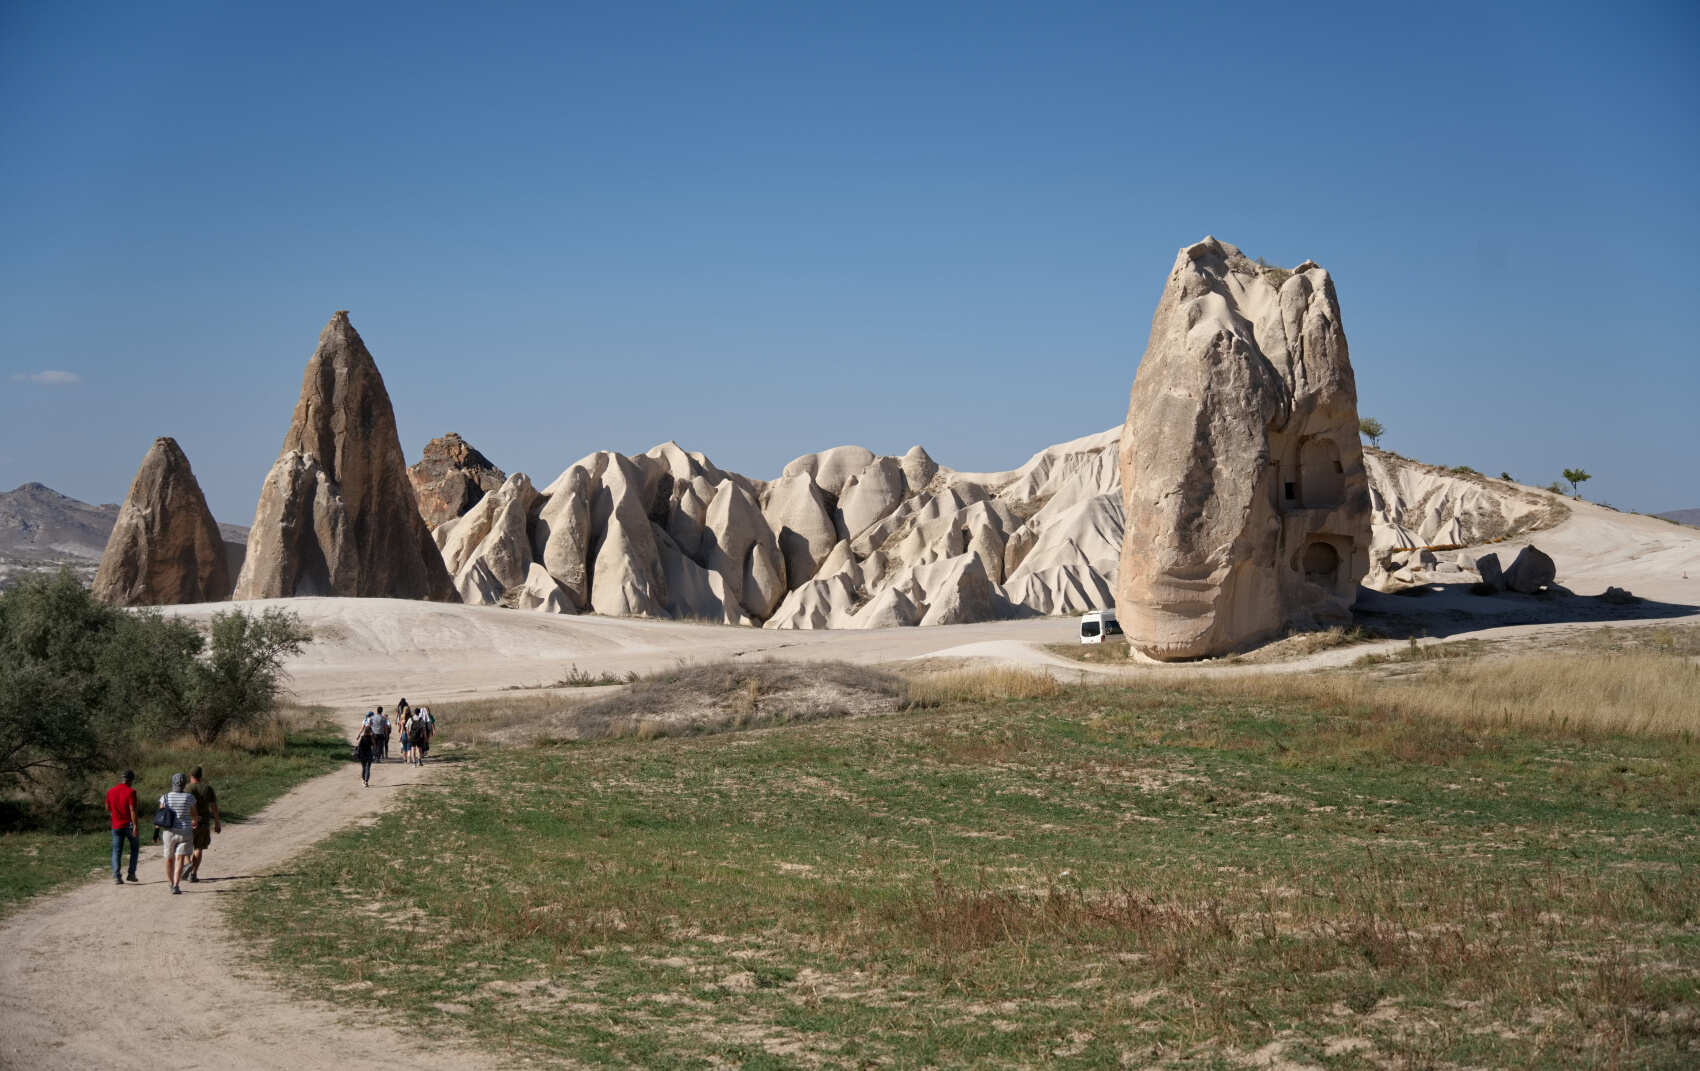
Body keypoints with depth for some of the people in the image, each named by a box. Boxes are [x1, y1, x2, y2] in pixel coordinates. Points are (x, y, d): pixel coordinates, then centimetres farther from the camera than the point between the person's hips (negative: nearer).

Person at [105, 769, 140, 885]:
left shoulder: (111, 791, 3)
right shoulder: (130, 792, -12)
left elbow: (107, 809, 14)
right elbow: (133, 810, -18)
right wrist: (135, 826, -18)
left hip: (116, 826, 3)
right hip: (129, 825, -3)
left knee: (117, 851, 6)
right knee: (135, 848, 15)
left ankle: (116, 877, -6)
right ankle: (131, 874, 11)